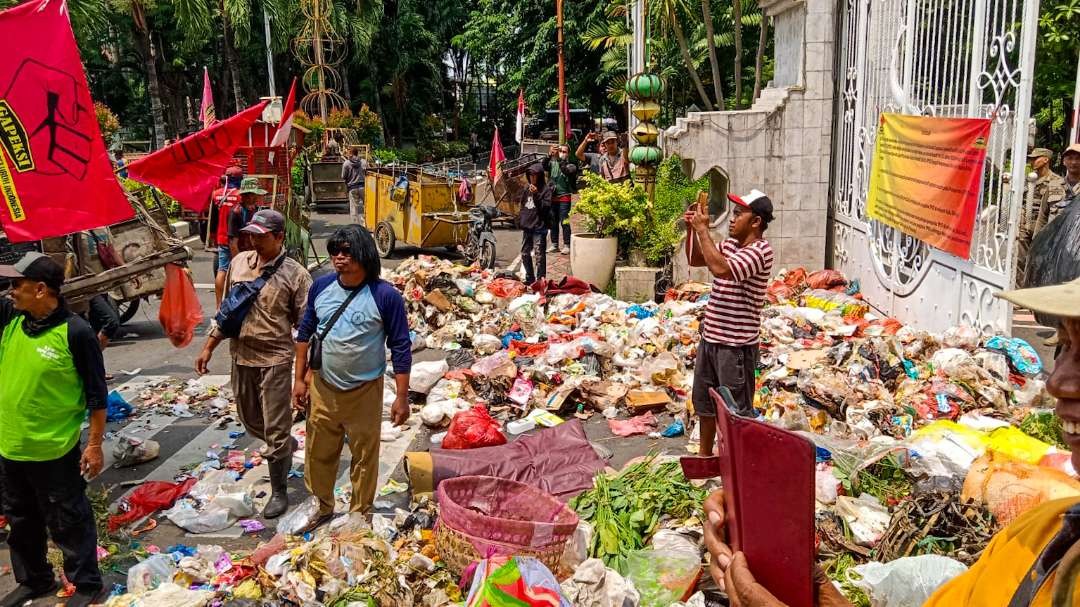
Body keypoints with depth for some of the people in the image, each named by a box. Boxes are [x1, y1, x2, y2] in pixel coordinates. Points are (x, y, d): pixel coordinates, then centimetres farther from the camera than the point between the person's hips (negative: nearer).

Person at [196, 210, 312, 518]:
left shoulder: (295, 274, -12)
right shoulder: (239, 262, 3)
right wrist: (208, 348, 13)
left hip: (275, 360, -6)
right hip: (241, 357, 6)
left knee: (275, 429, 1)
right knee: (250, 421, 20)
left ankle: (279, 491, 18)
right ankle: (287, 446, 48)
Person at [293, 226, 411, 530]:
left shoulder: (385, 296, -15)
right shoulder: (321, 286, -2)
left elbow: (400, 348, -11)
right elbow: (305, 333, 9)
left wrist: (402, 397, -11)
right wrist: (299, 379, 8)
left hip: (364, 392, -4)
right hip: (322, 388, 4)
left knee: (364, 456, 10)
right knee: (318, 453, 17)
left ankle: (360, 514, 31)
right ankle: (322, 508, 39)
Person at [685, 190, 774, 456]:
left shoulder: (760, 250, -19)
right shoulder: (731, 243, 7)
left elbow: (720, 268, -34)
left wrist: (703, 229, -25)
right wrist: (692, 229, 3)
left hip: (736, 344, -9)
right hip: (711, 337, 9)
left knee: (737, 409, 3)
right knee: (703, 400, 22)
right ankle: (705, 454, 40)